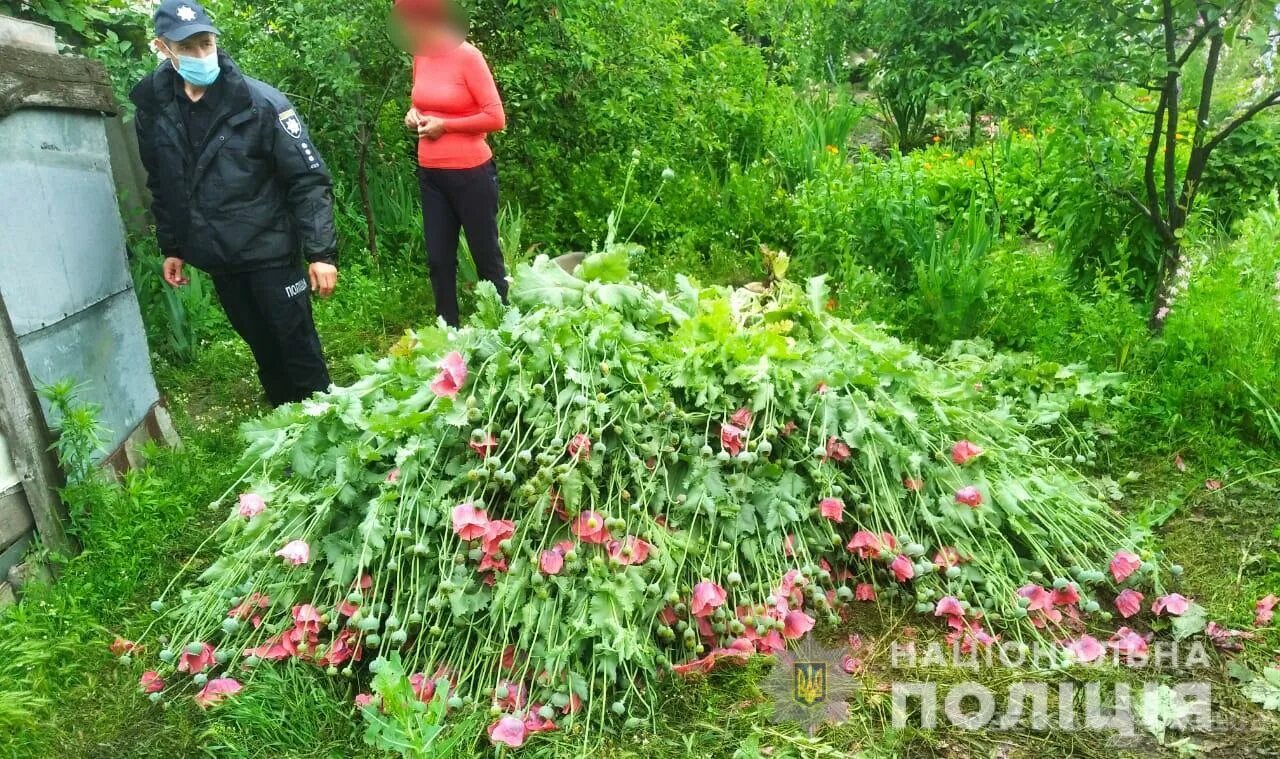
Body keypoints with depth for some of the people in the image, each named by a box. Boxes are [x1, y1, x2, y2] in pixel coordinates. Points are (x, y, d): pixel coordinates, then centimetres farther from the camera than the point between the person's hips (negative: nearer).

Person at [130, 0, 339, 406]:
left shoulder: (261, 102, -14)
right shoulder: (153, 110, 1)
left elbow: (309, 179, -14)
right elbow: (161, 187, 14)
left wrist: (321, 252, -19)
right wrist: (171, 248, 16)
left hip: (270, 251, -4)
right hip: (217, 258, 5)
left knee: (298, 344, 2)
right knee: (262, 347, 16)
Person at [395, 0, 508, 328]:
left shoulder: (467, 56, -13)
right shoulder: (420, 57, 6)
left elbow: (496, 117, -15)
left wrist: (444, 125, -14)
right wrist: (414, 113, 2)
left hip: (471, 174, -6)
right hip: (430, 174, 7)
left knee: (486, 255, 5)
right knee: (438, 259, 10)